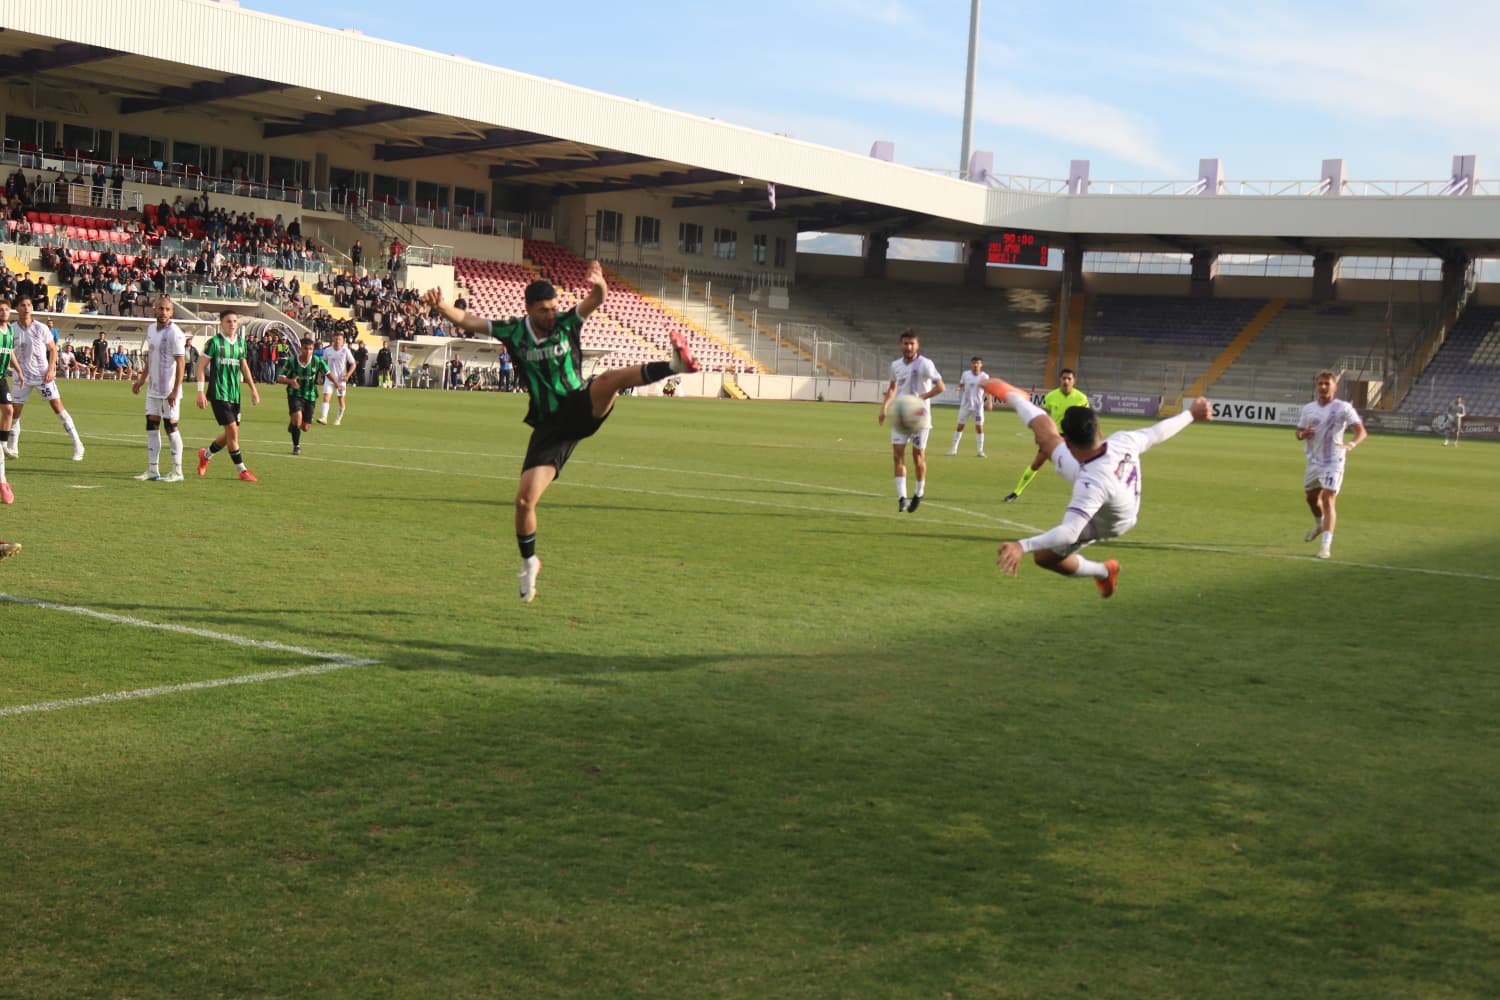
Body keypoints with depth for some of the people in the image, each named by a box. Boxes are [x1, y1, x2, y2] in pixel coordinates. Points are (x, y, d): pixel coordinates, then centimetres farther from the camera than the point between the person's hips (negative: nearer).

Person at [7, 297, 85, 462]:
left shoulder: (41, 328, -6)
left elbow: (53, 349, 1)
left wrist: (50, 370, -10)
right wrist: (18, 372, -6)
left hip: (43, 375, -2)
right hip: (22, 377, 2)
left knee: (57, 406, -8)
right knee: (14, 411, 0)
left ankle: (77, 445, -4)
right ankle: (13, 449, 13)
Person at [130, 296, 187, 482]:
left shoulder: (174, 332, -13)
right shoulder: (151, 329, 11)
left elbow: (181, 362, -16)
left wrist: (175, 391, -20)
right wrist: (141, 380, 17)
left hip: (169, 390, -7)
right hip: (153, 389, 7)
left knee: (171, 426, -2)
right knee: (151, 426, 6)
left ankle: (177, 471, 6)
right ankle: (152, 470, 12)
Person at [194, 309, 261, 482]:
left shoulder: (241, 343, 11)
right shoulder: (214, 342, -7)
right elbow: (202, 367, -5)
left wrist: (253, 389, 18)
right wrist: (200, 392, -11)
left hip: (235, 394, 7)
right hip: (218, 394, -6)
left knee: (231, 433, 9)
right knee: (232, 430, -10)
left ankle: (205, 454, 34)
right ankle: (242, 471, -2)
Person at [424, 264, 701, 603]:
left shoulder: (567, 323, -3)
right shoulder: (513, 332, 1)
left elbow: (595, 300, -20)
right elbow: (466, 320, -1)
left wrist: (599, 286, -44)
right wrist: (441, 306, -21)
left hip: (583, 407, -2)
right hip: (550, 425, 2)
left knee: (609, 379, -35)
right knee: (524, 499, -5)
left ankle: (676, 364, -49)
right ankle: (529, 563, 18)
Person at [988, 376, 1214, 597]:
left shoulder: (1091, 485, -52)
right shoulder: (1123, 441, -34)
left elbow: (1068, 533, -56)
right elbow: (1157, 432, -17)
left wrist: (1022, 545, -63)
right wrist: (1191, 414, 1)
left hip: (1102, 524, -6)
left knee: (1044, 556, 7)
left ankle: (1103, 572, 30)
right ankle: (1013, 396, 36)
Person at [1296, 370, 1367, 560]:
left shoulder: (1343, 408, -10)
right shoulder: (1308, 409, 5)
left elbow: (1361, 431, -16)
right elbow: (1299, 432, 14)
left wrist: (1351, 445, -37)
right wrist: (1303, 434, -11)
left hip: (1333, 461, -6)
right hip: (1313, 460, 6)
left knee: (1328, 500, -16)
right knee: (1312, 497, 21)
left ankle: (1326, 544, -19)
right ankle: (1319, 525, 51)